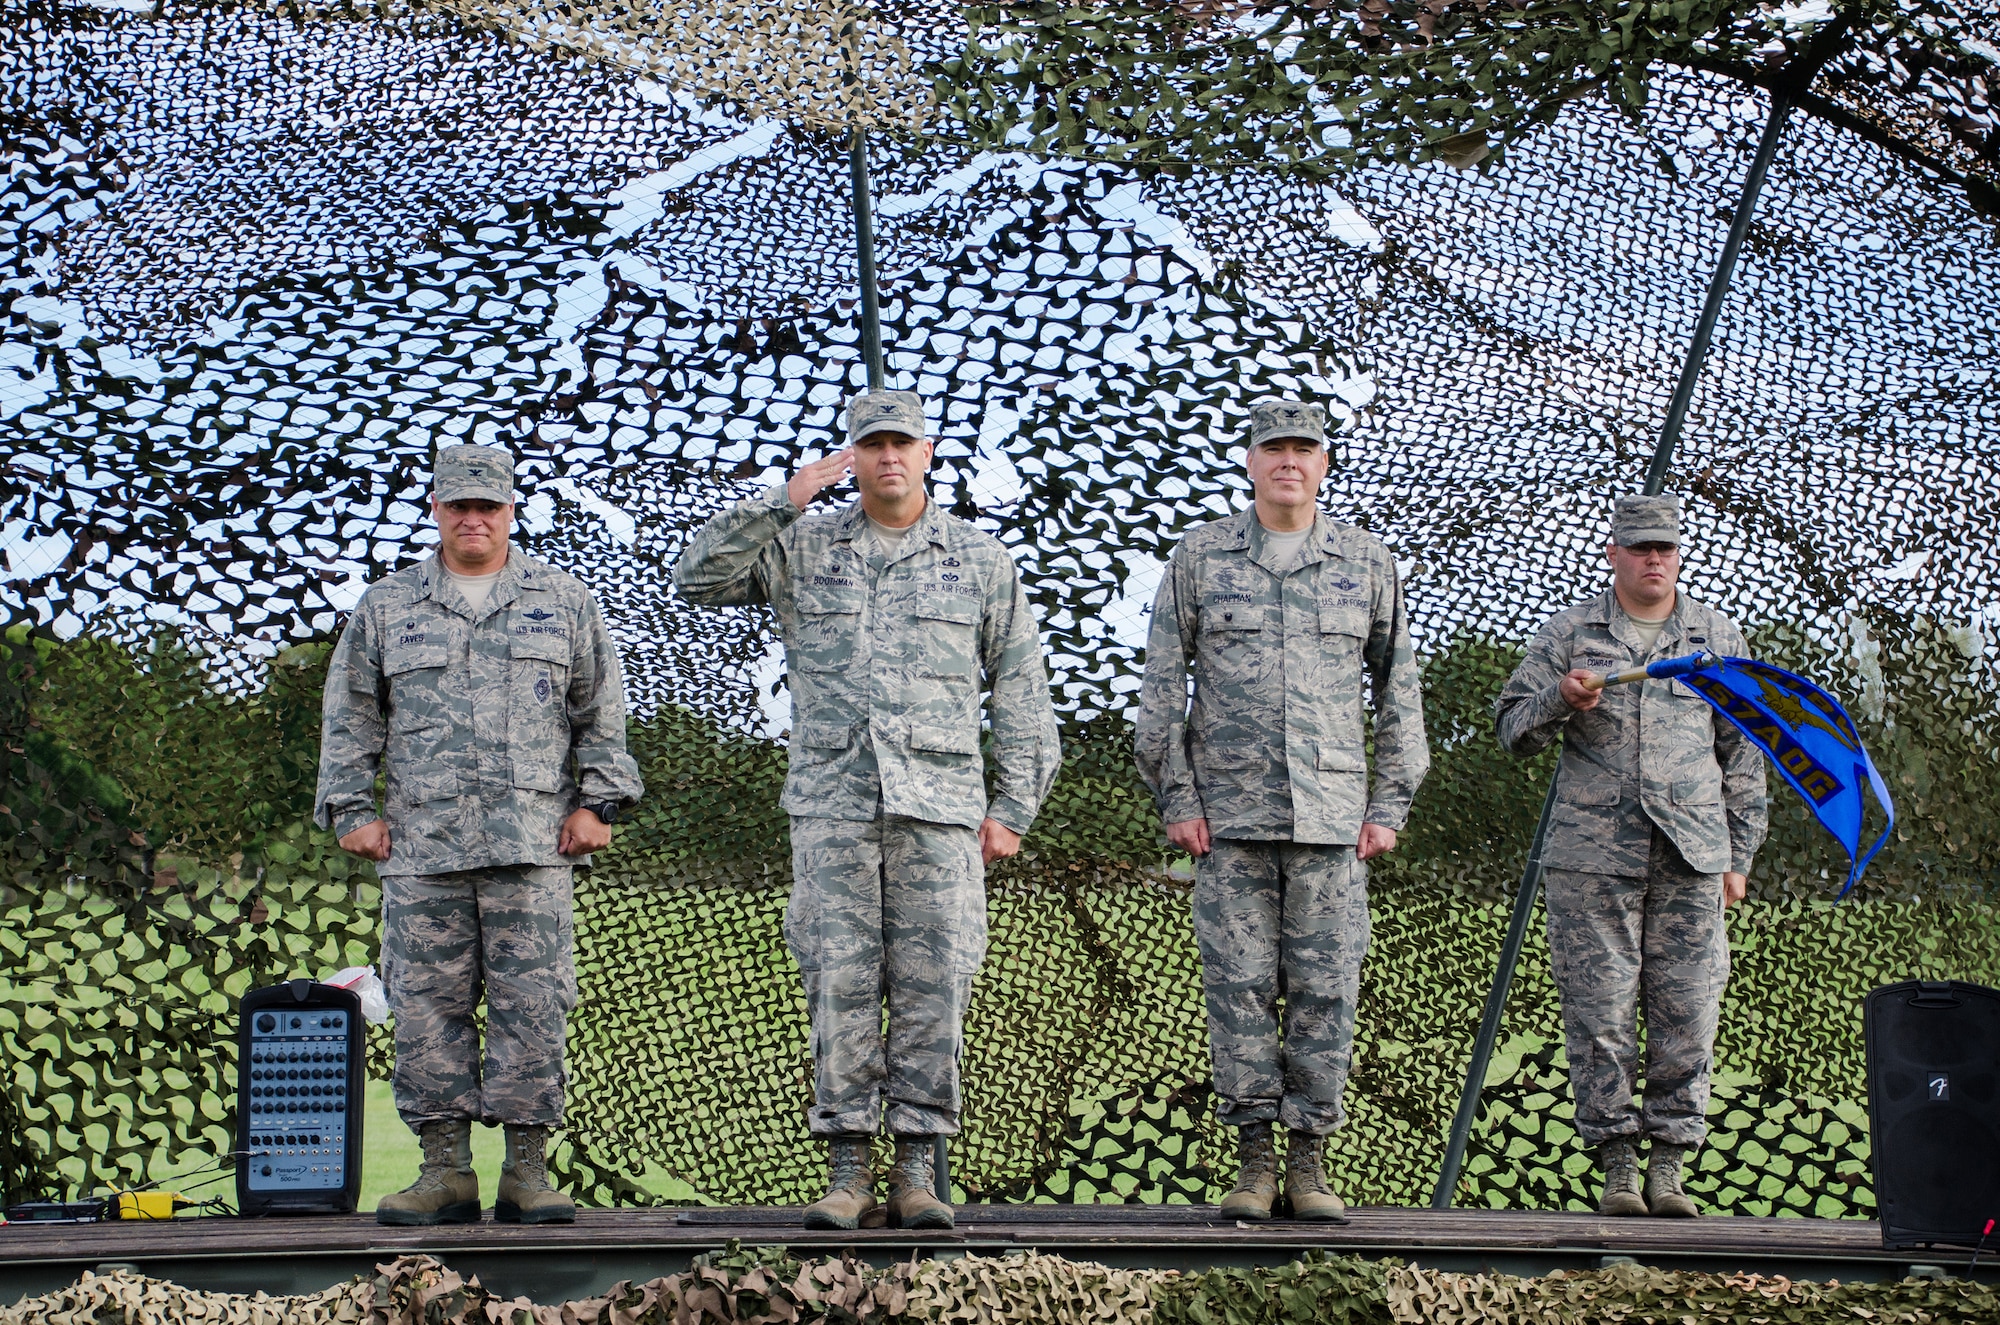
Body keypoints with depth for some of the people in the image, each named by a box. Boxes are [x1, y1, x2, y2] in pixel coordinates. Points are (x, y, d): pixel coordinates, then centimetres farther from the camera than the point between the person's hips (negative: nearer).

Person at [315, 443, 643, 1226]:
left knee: (532, 1002, -4)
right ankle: (445, 1170, 4)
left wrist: (598, 803, 4)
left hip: (532, 842, -1)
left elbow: (602, 714, 13)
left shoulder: (563, 605, 13)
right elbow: (349, 718, 14)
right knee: (427, 1005, -2)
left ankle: (527, 1171, 1)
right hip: (421, 845, 1)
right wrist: (351, 808, 5)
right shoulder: (385, 609, 13)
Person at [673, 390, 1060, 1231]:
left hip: (939, 806, 0)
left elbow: (1021, 694, 10)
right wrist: (785, 499, -9)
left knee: (932, 990, -3)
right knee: (841, 987, -3)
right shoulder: (803, 547, 10)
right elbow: (699, 580, -3)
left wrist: (1013, 811, 4)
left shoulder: (980, 560, 8)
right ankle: (847, 1173, 3)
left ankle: (915, 1176, 4)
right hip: (832, 804, 0)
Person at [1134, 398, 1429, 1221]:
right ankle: (1254, 1164, 5)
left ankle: (1309, 1165, 6)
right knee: (1239, 984, -1)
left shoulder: (1367, 565, 8)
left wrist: (1389, 807, 4)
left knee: (1325, 989, 0)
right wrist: (1175, 801, -2)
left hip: (1331, 813, 1)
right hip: (1231, 814, -1)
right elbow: (1161, 690, 5)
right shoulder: (1199, 559, 5)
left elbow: (1398, 694, 11)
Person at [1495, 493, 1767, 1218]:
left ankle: (1670, 1165, 6)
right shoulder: (1568, 634, 9)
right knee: (1600, 1011, -4)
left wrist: (1739, 853, 11)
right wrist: (1559, 701, -13)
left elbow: (1742, 752, 16)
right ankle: (1616, 1164, 2)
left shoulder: (1717, 636, 14)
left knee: (1687, 1013, -2)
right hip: (1592, 854, -1)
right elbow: (1512, 729, 9)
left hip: (1691, 855, 1)